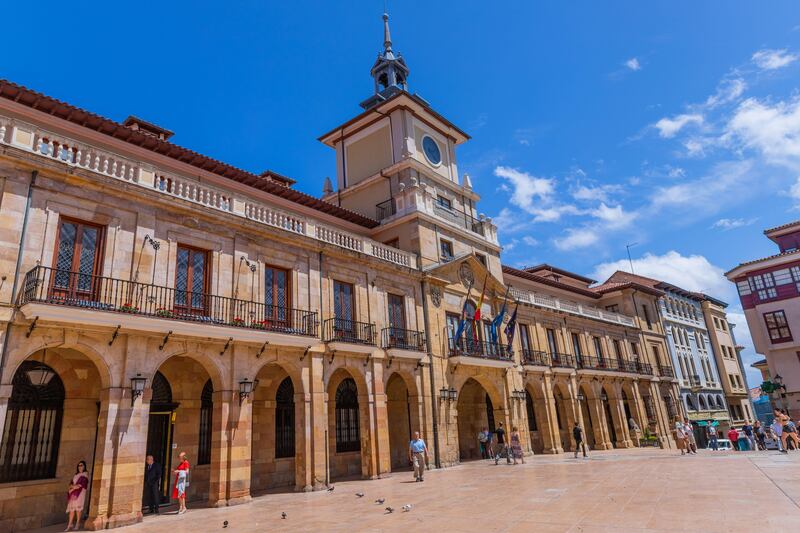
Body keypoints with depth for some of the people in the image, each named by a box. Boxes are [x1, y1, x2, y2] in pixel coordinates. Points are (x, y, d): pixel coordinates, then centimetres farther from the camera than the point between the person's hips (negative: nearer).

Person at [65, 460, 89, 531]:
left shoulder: (86, 474, 3)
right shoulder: (76, 474, 21)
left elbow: (83, 483, -8)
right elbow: (71, 483, 11)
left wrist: (72, 489, -9)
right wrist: (73, 486, -11)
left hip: (80, 492, -5)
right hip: (73, 493, 5)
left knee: (78, 507, -6)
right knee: (71, 507, 0)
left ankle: (78, 524, -1)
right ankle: (69, 524, 4)